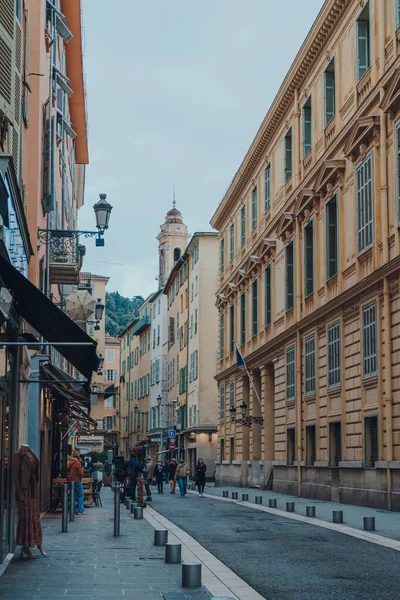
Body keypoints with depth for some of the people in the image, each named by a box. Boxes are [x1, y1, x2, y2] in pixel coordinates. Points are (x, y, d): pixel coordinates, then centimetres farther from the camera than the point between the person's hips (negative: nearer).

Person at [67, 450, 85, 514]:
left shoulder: (69, 462, 5)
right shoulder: (77, 463, -17)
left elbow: (67, 471, 17)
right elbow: (81, 473, -17)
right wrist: (82, 470, 2)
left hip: (71, 481, 7)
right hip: (77, 481, -7)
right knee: (80, 495, -1)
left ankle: (73, 510, 14)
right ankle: (80, 510, -5)